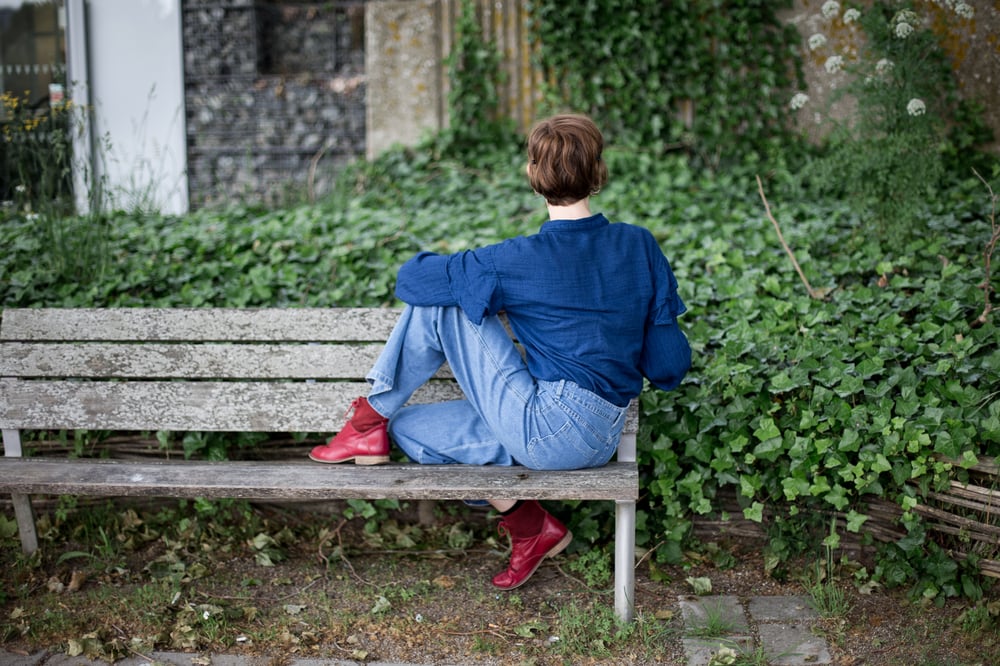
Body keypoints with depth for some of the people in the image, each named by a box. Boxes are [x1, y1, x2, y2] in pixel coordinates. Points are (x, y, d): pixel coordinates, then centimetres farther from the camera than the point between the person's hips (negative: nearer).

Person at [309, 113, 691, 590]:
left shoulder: (519, 261, -12)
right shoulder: (639, 245, 1)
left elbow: (410, 277, -3)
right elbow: (668, 364, 3)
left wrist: (461, 268, 18)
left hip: (549, 430, -6)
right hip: (601, 439, 7)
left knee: (436, 300, 0)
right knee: (406, 428, 18)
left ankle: (373, 417, 11)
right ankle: (530, 530, 15)